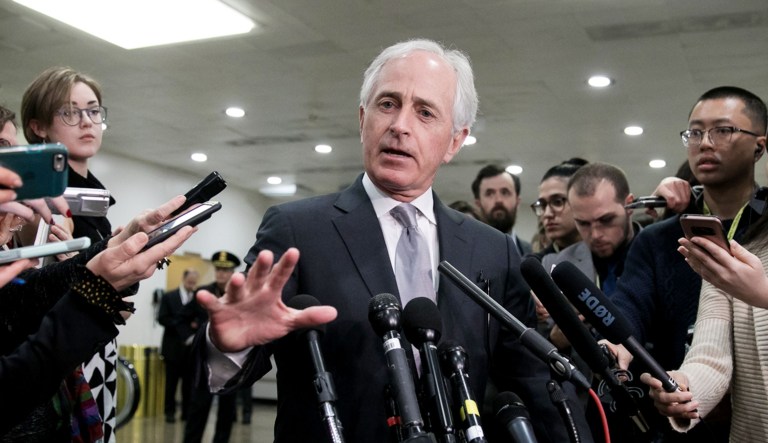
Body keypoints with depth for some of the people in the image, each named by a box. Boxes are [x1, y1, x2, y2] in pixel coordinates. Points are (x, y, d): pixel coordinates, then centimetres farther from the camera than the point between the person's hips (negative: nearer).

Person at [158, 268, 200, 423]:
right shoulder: (169, 297, 3)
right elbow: (162, 318, -5)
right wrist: (183, 326, -14)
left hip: (191, 347, 2)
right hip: (174, 347, -1)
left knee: (189, 383, 4)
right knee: (171, 383, 3)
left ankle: (187, 412, 10)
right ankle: (170, 412, 11)